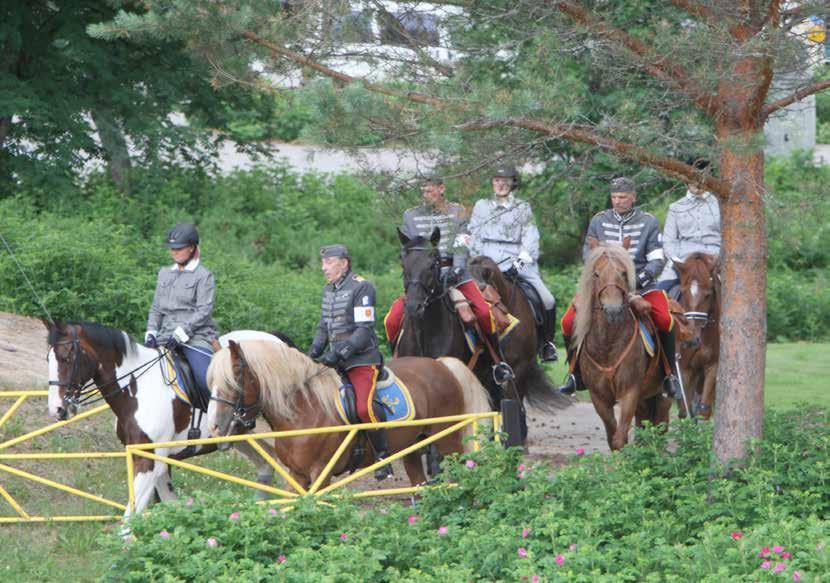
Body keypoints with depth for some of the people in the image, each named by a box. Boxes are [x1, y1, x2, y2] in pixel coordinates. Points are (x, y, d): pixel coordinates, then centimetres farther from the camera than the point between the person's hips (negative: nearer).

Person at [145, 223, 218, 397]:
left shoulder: (203, 276, 0)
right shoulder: (165, 274, 18)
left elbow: (204, 311, -9)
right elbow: (156, 308, 19)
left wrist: (182, 332, -19)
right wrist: (151, 333, 3)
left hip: (196, 336, -6)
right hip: (166, 336, 6)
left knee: (206, 379, -25)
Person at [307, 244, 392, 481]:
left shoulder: (361, 288, -9)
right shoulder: (328, 290, 17)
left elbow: (364, 330, -16)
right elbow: (324, 326, 22)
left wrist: (340, 353, -23)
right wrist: (314, 352, 5)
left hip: (361, 358, -8)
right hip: (336, 360, 8)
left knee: (365, 408, -25)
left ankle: (383, 456, -11)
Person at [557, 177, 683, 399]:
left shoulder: (648, 222, 5)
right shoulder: (598, 221, 9)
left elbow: (656, 260, 0)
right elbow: (588, 254, 8)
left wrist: (641, 278, -18)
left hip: (640, 284, -2)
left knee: (665, 321, -28)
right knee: (569, 322, -16)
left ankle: (670, 375, -9)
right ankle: (576, 374, 4)